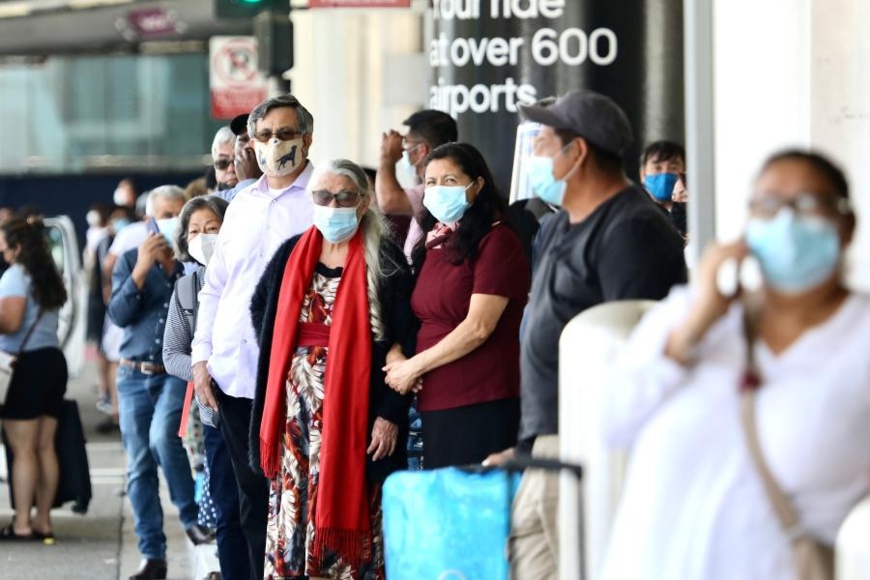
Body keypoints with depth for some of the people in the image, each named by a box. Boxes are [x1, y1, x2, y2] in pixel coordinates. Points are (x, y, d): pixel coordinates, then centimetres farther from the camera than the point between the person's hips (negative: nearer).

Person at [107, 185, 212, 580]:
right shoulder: (130, 261, 8)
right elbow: (119, 314, -5)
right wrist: (142, 270, -13)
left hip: (179, 371, -3)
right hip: (136, 375, 3)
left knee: (163, 436, -29)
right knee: (139, 468, 3)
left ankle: (191, 514, -9)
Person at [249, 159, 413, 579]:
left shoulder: (385, 261, -3)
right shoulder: (292, 254, 10)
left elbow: (404, 340, -7)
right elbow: (260, 308, 25)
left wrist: (390, 413, -13)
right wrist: (284, 355, 11)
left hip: (354, 400, -4)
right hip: (296, 402, 4)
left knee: (346, 504, -4)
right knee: (294, 503, 4)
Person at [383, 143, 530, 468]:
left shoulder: (496, 242, -6)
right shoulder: (435, 244, 17)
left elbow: (478, 327, -14)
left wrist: (413, 367, -8)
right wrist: (398, 357, -1)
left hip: (481, 405, -7)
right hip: (435, 402, 8)